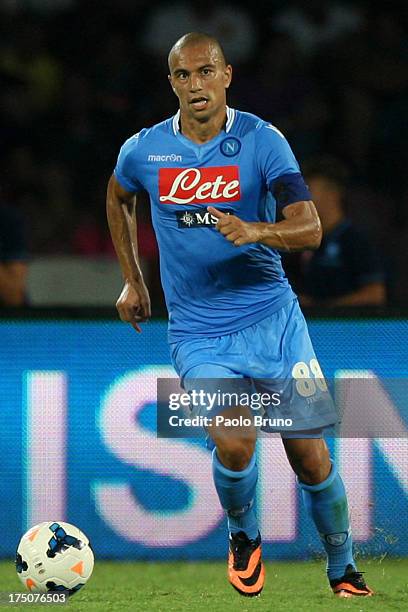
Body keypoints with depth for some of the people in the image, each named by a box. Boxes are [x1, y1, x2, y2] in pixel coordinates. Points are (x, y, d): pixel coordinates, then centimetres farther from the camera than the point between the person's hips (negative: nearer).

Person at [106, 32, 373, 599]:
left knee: (312, 460, 0)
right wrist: (132, 280, 23)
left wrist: (255, 230, -36)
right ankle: (243, 538, 8)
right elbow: (118, 198, 24)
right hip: (199, 334, 0)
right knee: (235, 444, -23)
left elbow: (310, 229, -17)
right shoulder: (143, 151, -1)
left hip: (274, 319, 0)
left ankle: (343, 571, 23)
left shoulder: (261, 141, -7)